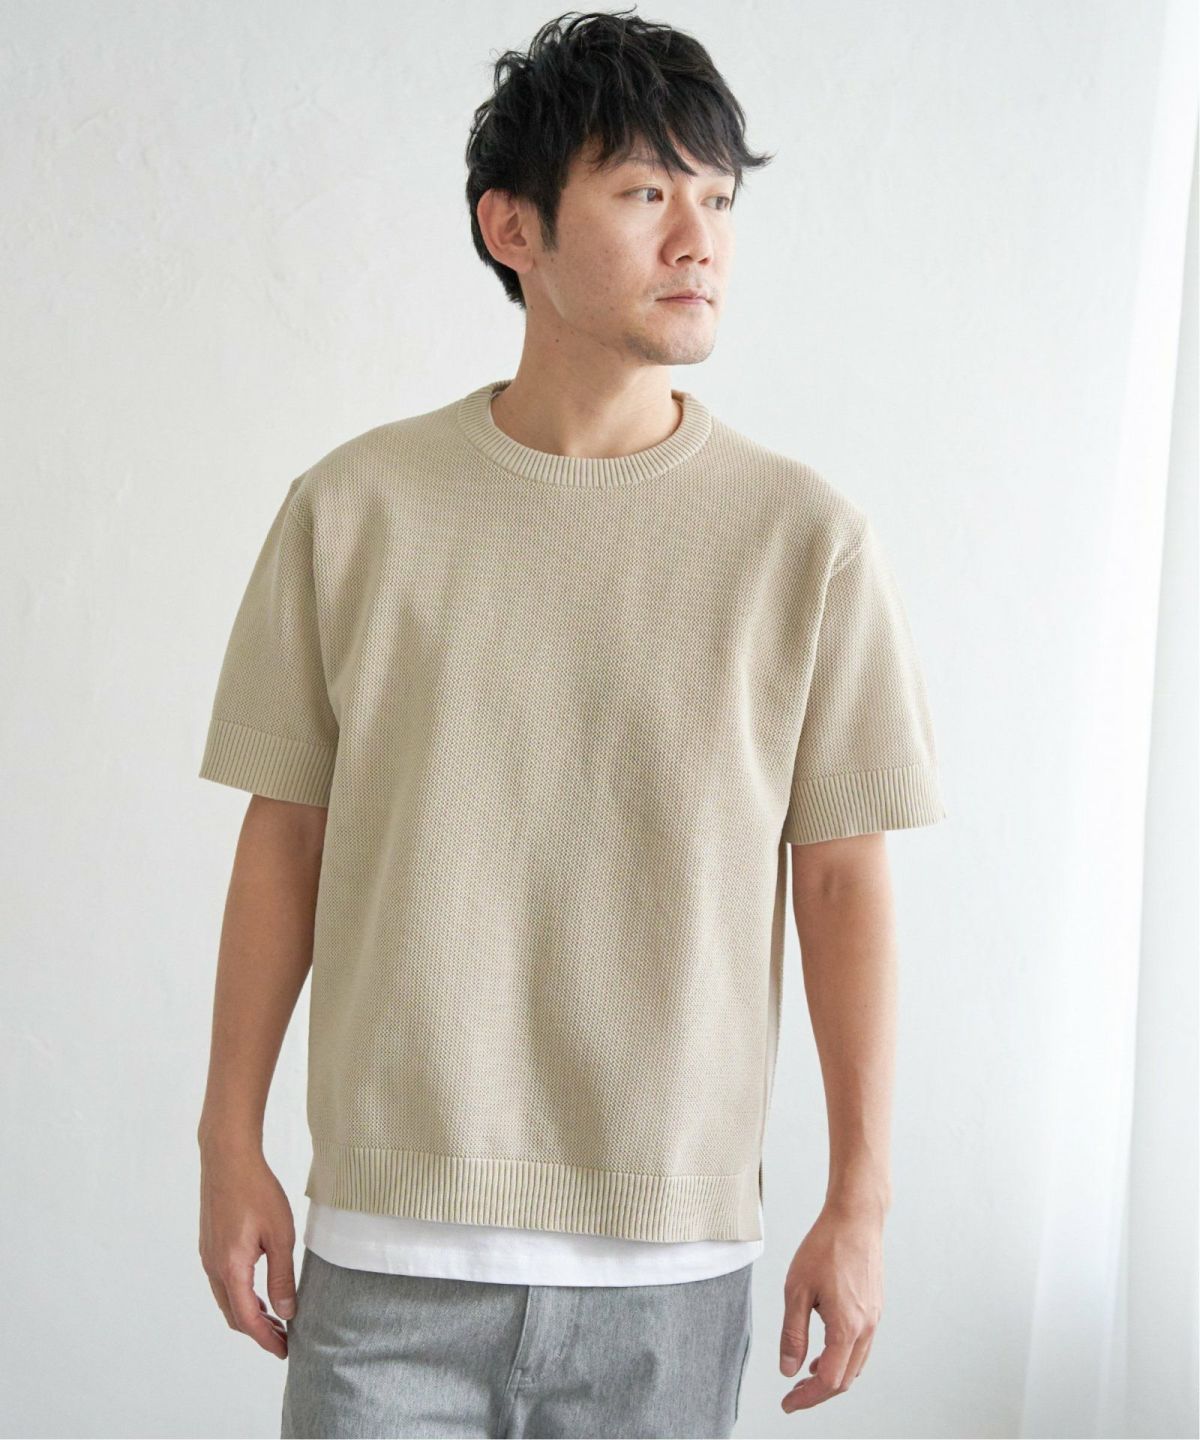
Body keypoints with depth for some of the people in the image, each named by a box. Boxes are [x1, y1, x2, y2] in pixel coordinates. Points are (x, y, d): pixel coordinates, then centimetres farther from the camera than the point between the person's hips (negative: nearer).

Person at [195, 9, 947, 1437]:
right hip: (392, 1236, 0)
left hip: (671, 1254, 0)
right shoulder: (354, 506, -1)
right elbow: (285, 835, 4)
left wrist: (860, 1198, 2)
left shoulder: (806, 536, -2)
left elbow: (844, 876, 1)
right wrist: (230, 1144, 6)